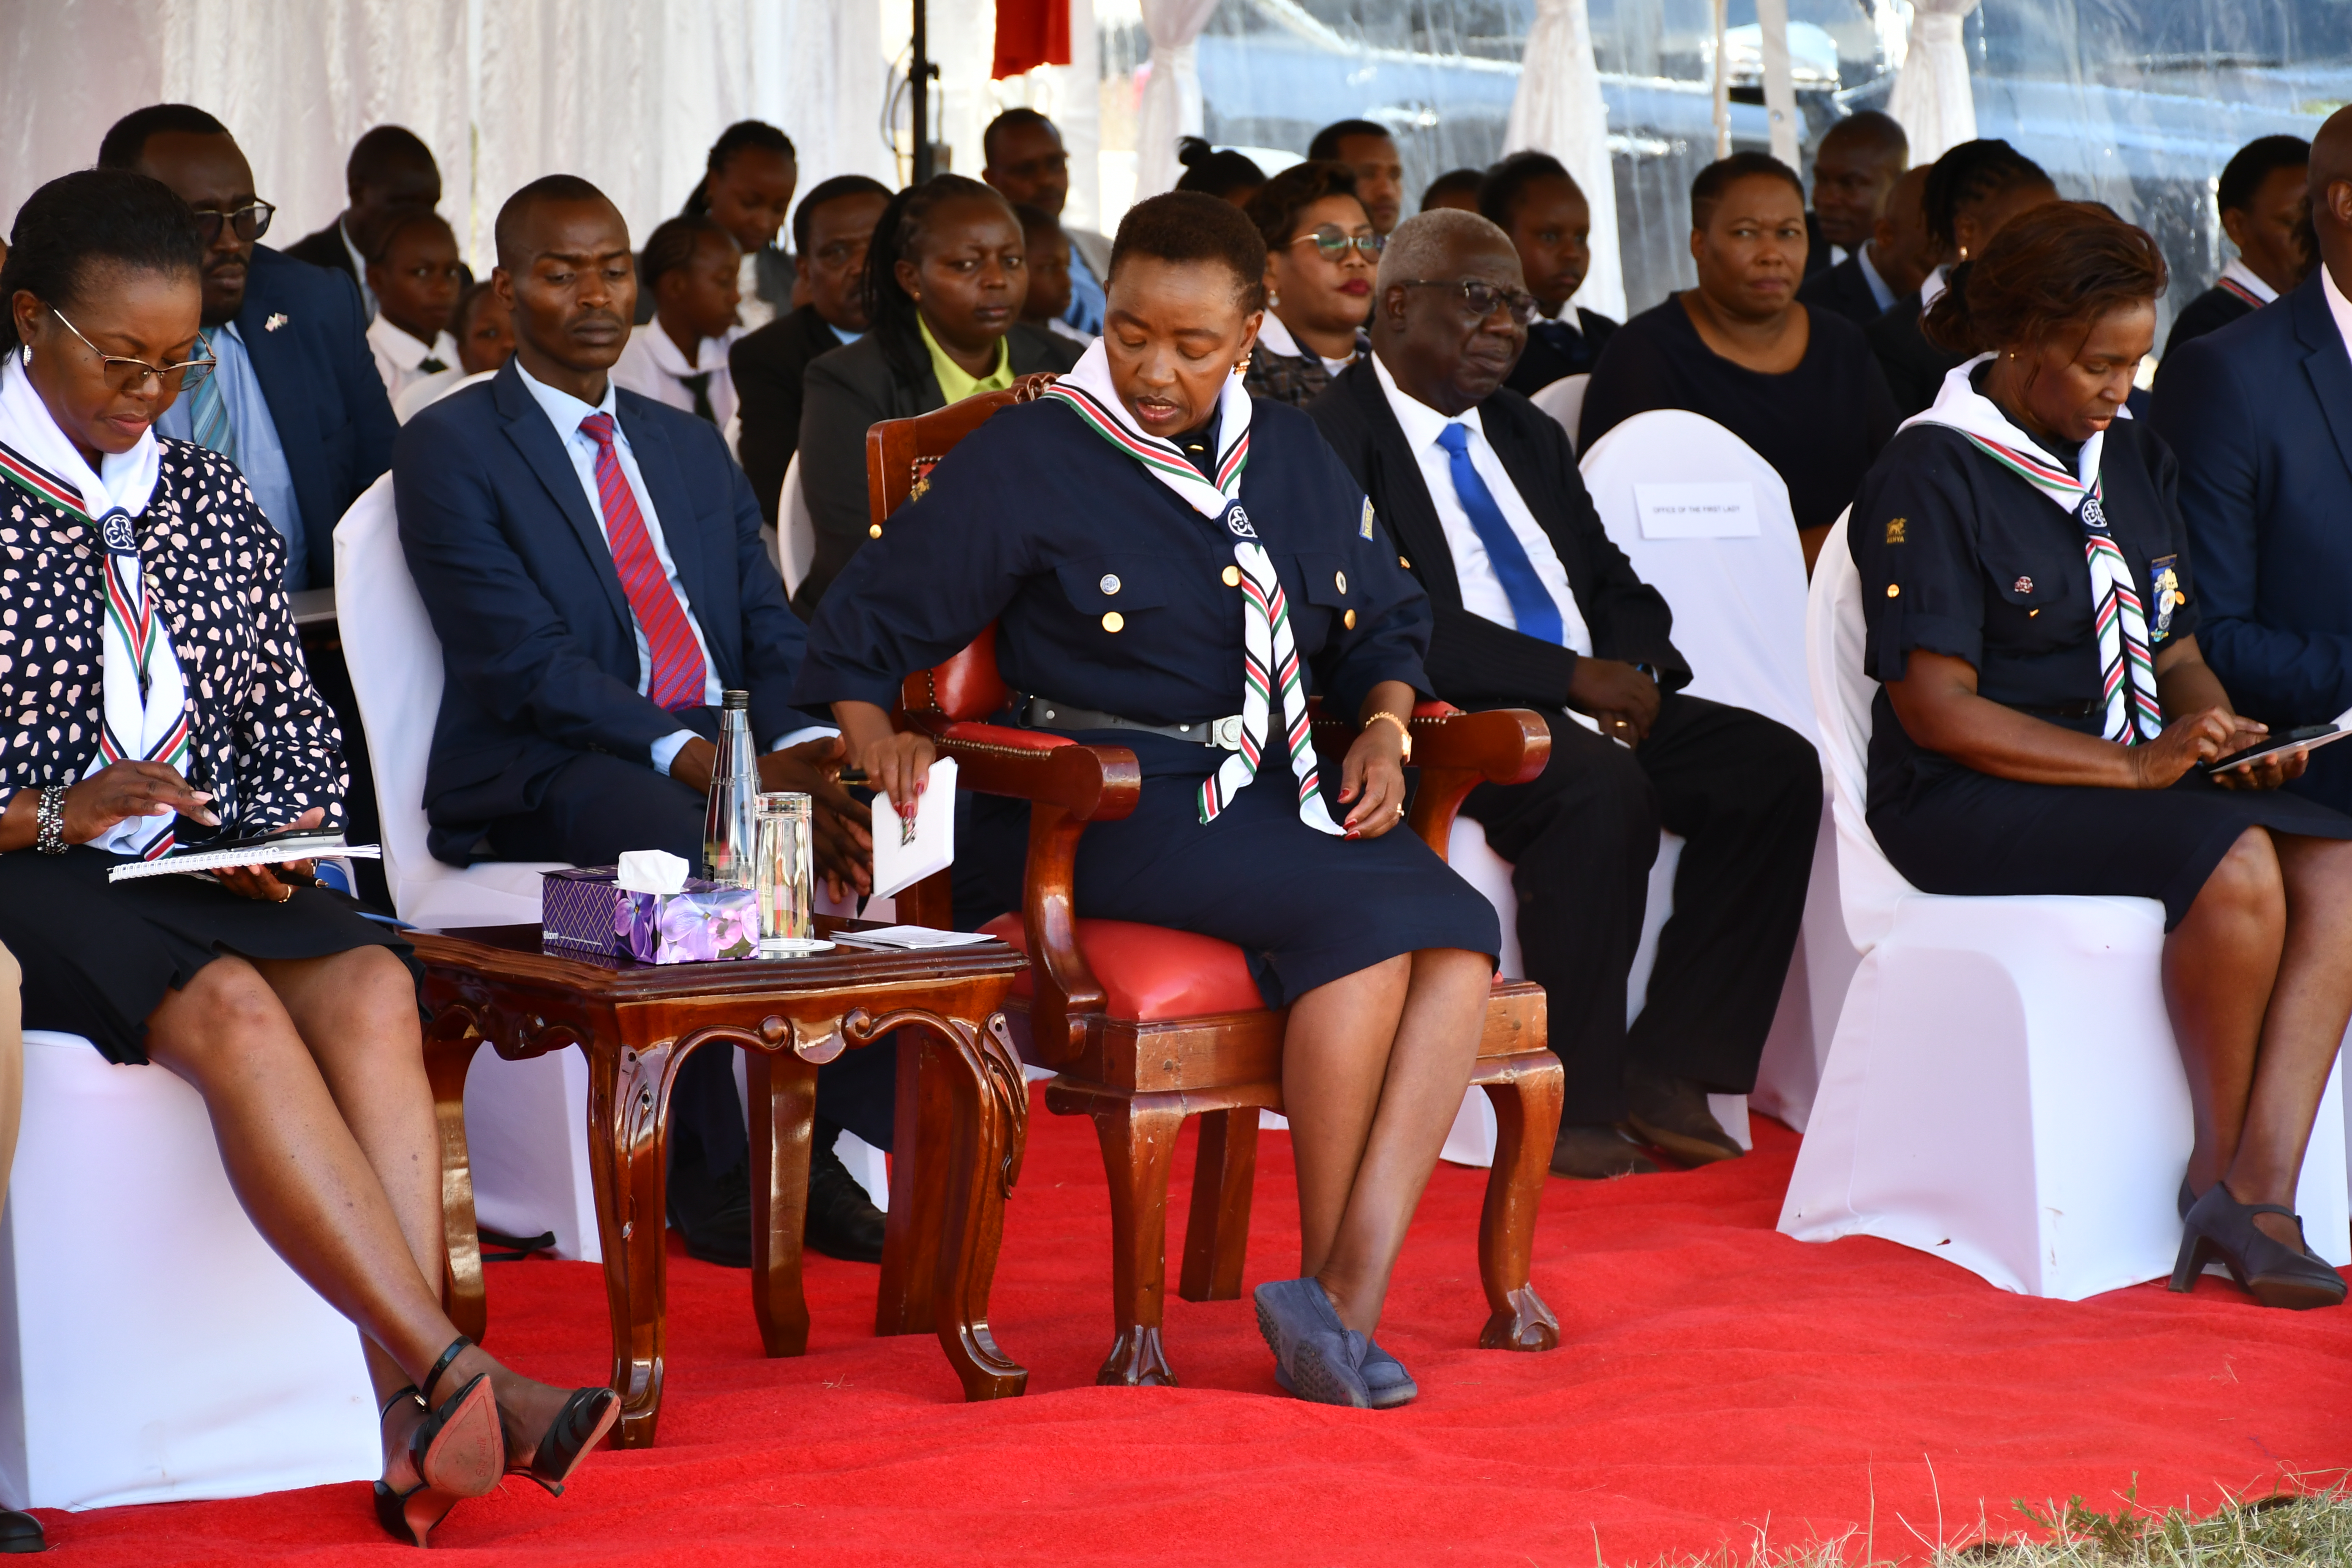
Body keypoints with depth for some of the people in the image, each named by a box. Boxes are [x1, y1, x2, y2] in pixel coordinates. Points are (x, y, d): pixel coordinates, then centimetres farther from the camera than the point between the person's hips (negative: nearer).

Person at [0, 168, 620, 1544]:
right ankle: (461, 1375, -37)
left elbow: (294, 717, 19)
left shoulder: (212, 501, 17)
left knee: (368, 987, -26)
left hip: (208, 868, 5)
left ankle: (413, 1422, -35)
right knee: (230, 1009, -33)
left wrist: (278, 839, -1)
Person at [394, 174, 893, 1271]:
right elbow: (524, 665, -10)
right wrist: (702, 762, -22)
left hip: (730, 749, 5)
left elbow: (772, 633, 13)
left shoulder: (692, 448, 23)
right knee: (686, 844, -37)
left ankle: (827, 1149, -16)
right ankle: (708, 1173, -22)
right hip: (546, 772, -5)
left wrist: (800, 750, -11)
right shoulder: (449, 451, 2)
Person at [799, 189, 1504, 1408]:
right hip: (1119, 810, -5)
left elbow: (1386, 621, 27)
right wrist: (874, 736, -12)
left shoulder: (1294, 460, 16)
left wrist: (1382, 726, 7)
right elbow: (868, 621, 7)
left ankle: (1343, 1308, -32)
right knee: (1368, 916, -32)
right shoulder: (1027, 461, 2)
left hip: (1285, 792, 5)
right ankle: (1327, 1281, -17)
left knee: (1459, 934, -27)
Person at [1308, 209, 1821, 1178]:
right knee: (1604, 791, -35)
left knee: (1778, 768, -13)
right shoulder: (1333, 437, -5)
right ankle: (1570, 1106, -23)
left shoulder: (1529, 435, 23)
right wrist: (1570, 676, -19)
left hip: (1591, 706, 8)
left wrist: (1632, 670, -3)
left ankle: (1668, 1070, -10)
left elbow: (1616, 586, 21)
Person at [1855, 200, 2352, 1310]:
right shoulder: (1931, 477, -8)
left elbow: (2178, 653, 18)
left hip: (2136, 781, 7)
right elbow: (1936, 710, -14)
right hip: (1973, 805, -7)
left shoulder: (2132, 457, 14)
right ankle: (2220, 1165, -14)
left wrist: (2224, 735, -6)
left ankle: (2256, 1192, -28)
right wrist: (2134, 768, -21)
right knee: (2236, 863, -31)